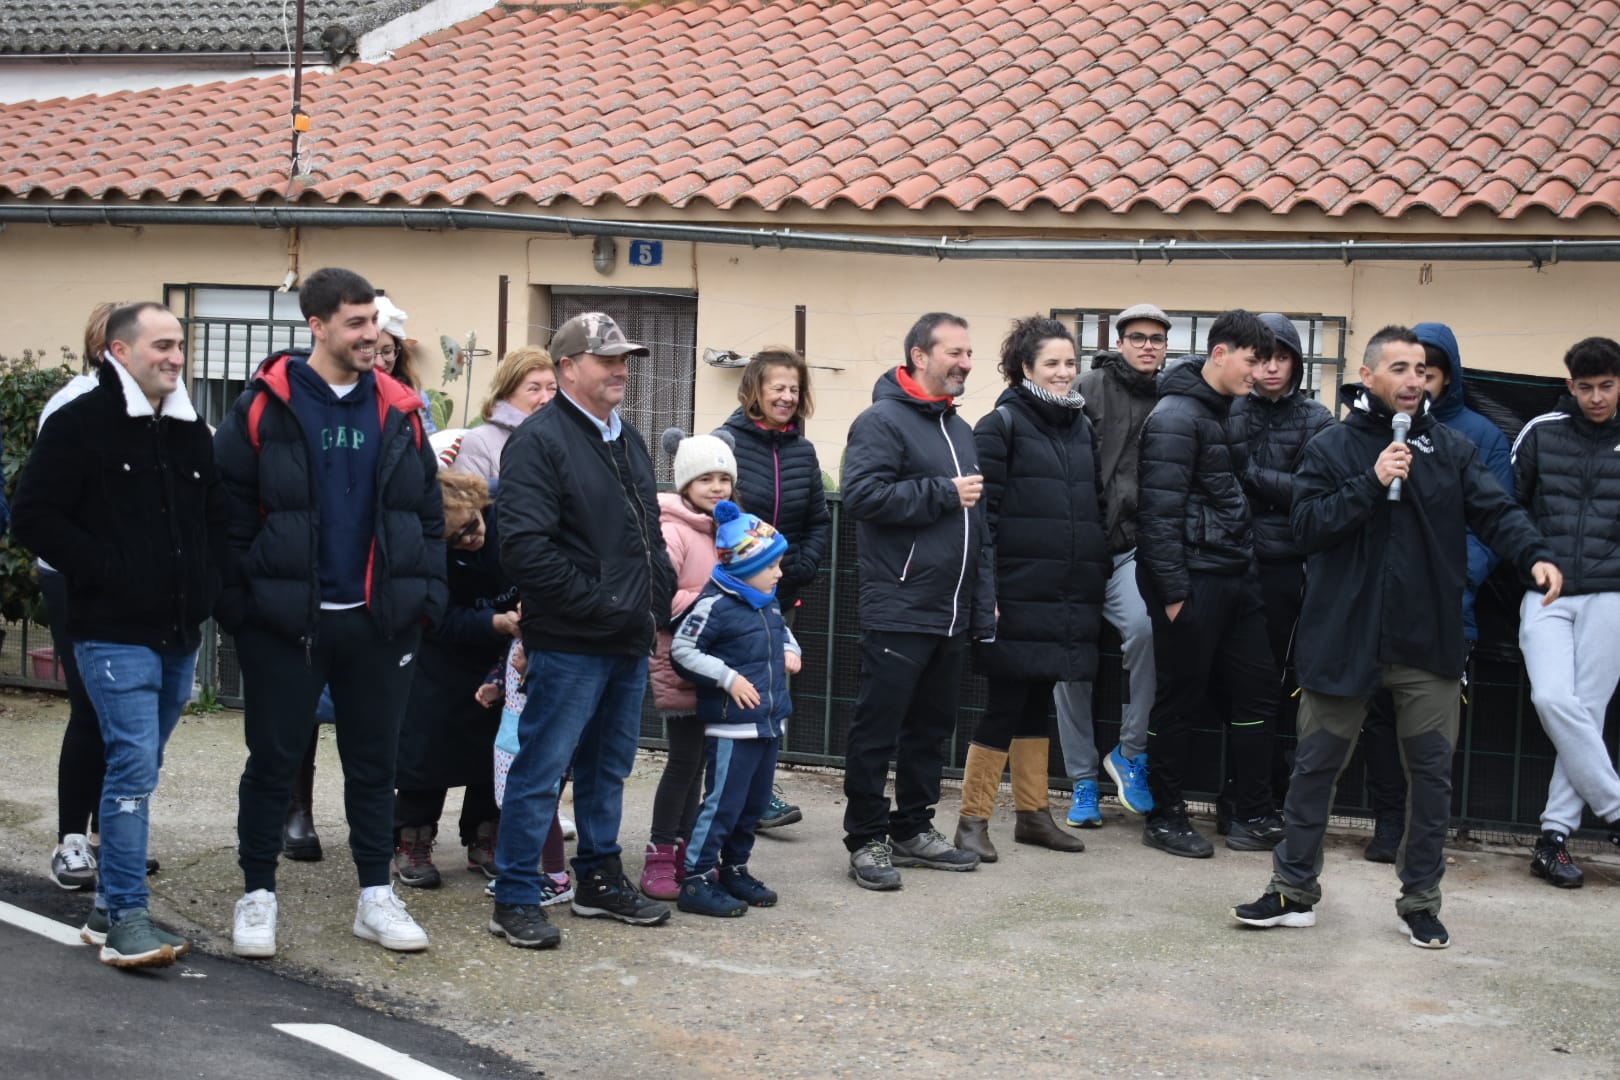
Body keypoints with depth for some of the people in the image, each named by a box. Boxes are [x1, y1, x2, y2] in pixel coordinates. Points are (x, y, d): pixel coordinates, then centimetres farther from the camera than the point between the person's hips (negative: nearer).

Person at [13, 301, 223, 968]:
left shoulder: (192, 432, 13)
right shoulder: (80, 425, -6)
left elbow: (217, 518, 23)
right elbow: (35, 517, -10)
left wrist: (206, 582, 7)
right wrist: (104, 572, -14)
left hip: (179, 634, 7)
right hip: (114, 633, -7)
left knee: (137, 769, 13)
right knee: (134, 767, -14)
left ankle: (110, 906, 24)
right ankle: (126, 919, -10)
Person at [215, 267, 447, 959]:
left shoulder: (399, 412, 6)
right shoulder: (264, 408, -5)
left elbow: (428, 513, 10)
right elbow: (231, 510, -6)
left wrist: (426, 597, 2)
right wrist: (237, 603, -10)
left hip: (379, 620, 3)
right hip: (284, 618, -3)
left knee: (374, 761, 10)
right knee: (274, 759, 6)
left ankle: (376, 896, 19)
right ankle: (257, 895, 18)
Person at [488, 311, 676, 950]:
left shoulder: (628, 440, 17)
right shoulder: (539, 441, -11)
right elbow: (526, 548, -21)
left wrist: (658, 599, 10)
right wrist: (601, 604, -18)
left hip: (630, 641, 9)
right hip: (568, 644, -9)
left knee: (609, 769, 17)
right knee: (541, 771, -3)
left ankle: (600, 880, 29)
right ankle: (514, 900, 4)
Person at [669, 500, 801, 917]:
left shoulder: (768, 604, 12)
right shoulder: (715, 604, -15)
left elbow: (783, 630, 32)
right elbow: (682, 650, -15)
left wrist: (791, 651, 11)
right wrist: (728, 678, -18)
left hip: (769, 723, 9)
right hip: (731, 726, -9)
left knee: (754, 804, 15)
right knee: (723, 804, -7)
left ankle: (734, 869, 29)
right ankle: (697, 881, 0)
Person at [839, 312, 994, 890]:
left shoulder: (959, 430, 19)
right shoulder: (882, 421, -8)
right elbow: (862, 495, -23)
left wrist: (984, 600, 19)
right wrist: (944, 493, -16)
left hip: (952, 617, 9)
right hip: (898, 611, -8)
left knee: (931, 727, 15)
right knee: (877, 728, -2)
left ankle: (914, 829, 25)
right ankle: (866, 839, 6)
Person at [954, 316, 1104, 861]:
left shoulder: (1082, 427, 14)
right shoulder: (1002, 424, -6)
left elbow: (1096, 507, 19)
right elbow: (984, 511, -11)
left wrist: (1102, 575, 14)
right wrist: (984, 589, -16)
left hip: (1070, 598, 6)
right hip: (1018, 596, -6)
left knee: (1037, 705, 14)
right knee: (1005, 706, -3)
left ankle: (1033, 812, 23)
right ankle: (972, 819, 6)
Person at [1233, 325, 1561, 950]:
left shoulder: (1451, 449, 5)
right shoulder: (1331, 449, 0)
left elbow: (1495, 511, -5)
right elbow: (1307, 524, -10)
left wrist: (1534, 555, -24)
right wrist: (1372, 483, -20)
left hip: (1427, 641, 2)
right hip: (1344, 636, -2)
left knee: (1431, 772, 7)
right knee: (1317, 765, 7)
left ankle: (1420, 901, 21)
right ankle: (1295, 891, 20)